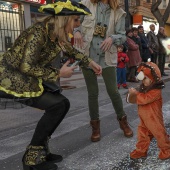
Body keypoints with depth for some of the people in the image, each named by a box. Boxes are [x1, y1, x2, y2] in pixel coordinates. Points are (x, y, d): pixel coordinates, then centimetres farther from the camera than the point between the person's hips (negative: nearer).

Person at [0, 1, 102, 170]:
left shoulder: (57, 35, 2)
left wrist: (91, 63, 25)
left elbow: (71, 51, 23)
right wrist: (59, 73, -20)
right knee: (56, 105, -16)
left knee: (62, 103, 2)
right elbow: (26, 67, -28)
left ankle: (39, 149, 13)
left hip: (26, 79, 9)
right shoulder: (39, 32, -25)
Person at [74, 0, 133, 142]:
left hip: (107, 57, 0)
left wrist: (112, 38, -17)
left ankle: (123, 121, 26)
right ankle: (95, 126, 23)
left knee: (113, 91, 3)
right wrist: (77, 31, -13)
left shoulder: (118, 13, 3)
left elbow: (122, 36, 4)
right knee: (92, 93, 7)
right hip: (88, 55, 0)